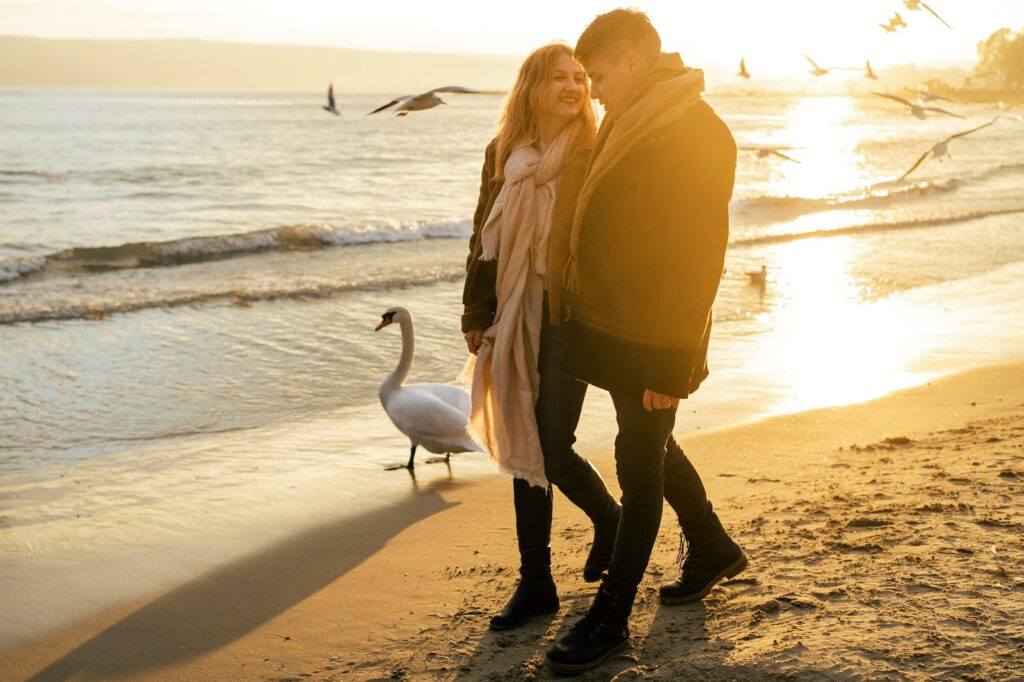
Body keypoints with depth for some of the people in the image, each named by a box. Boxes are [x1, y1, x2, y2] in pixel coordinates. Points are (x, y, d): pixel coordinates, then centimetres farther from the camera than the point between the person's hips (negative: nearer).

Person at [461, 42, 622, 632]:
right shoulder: (503, 154, 8)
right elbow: (484, 239, 12)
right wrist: (477, 315, 9)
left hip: (567, 318, -5)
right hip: (515, 318, 5)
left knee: (553, 447, -6)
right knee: (524, 448, 8)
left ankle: (610, 520, 27)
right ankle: (536, 583, 18)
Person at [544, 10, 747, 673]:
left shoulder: (698, 134, -18)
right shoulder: (629, 122, 11)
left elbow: (699, 258, -22)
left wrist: (671, 367, -22)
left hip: (655, 342, -9)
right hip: (611, 326, 9)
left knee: (640, 462, 1)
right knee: (652, 448, 21)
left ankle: (611, 617, 13)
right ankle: (714, 549, 42)